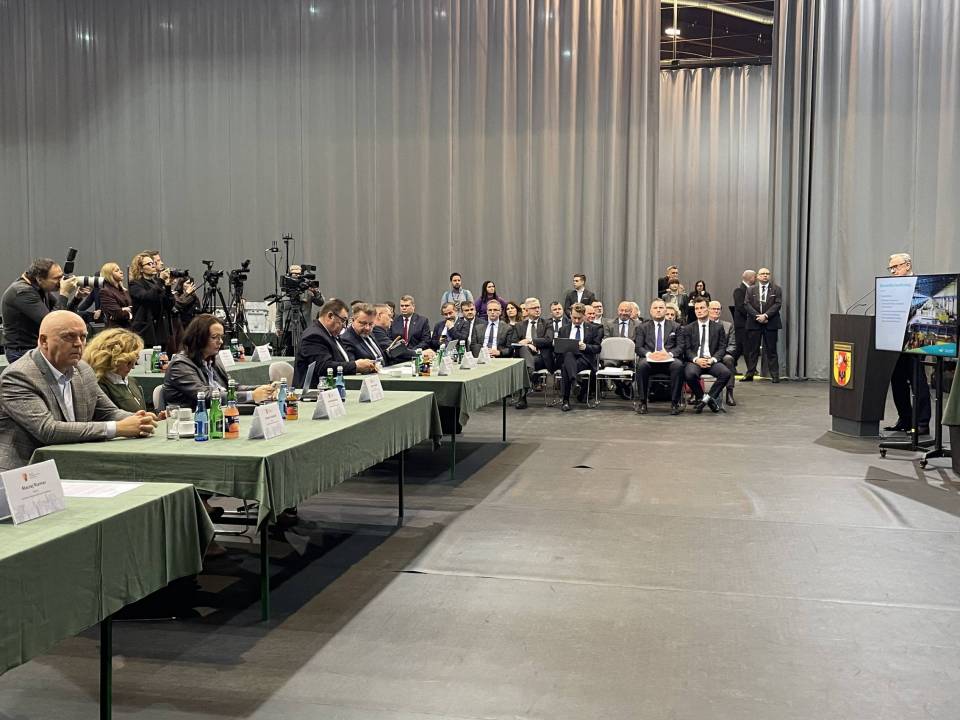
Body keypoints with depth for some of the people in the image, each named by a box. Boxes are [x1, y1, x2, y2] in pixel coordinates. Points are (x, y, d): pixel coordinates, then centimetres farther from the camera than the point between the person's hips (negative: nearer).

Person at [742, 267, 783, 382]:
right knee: (752, 350, 3)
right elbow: (746, 305, 0)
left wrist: (765, 315, -15)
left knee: (771, 350, 1)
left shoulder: (776, 289, 6)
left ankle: (775, 375, 4)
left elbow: (778, 304, -4)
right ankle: (750, 373, 9)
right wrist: (757, 316, -13)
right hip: (754, 323, 1)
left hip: (770, 323, -1)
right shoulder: (751, 290, 10)